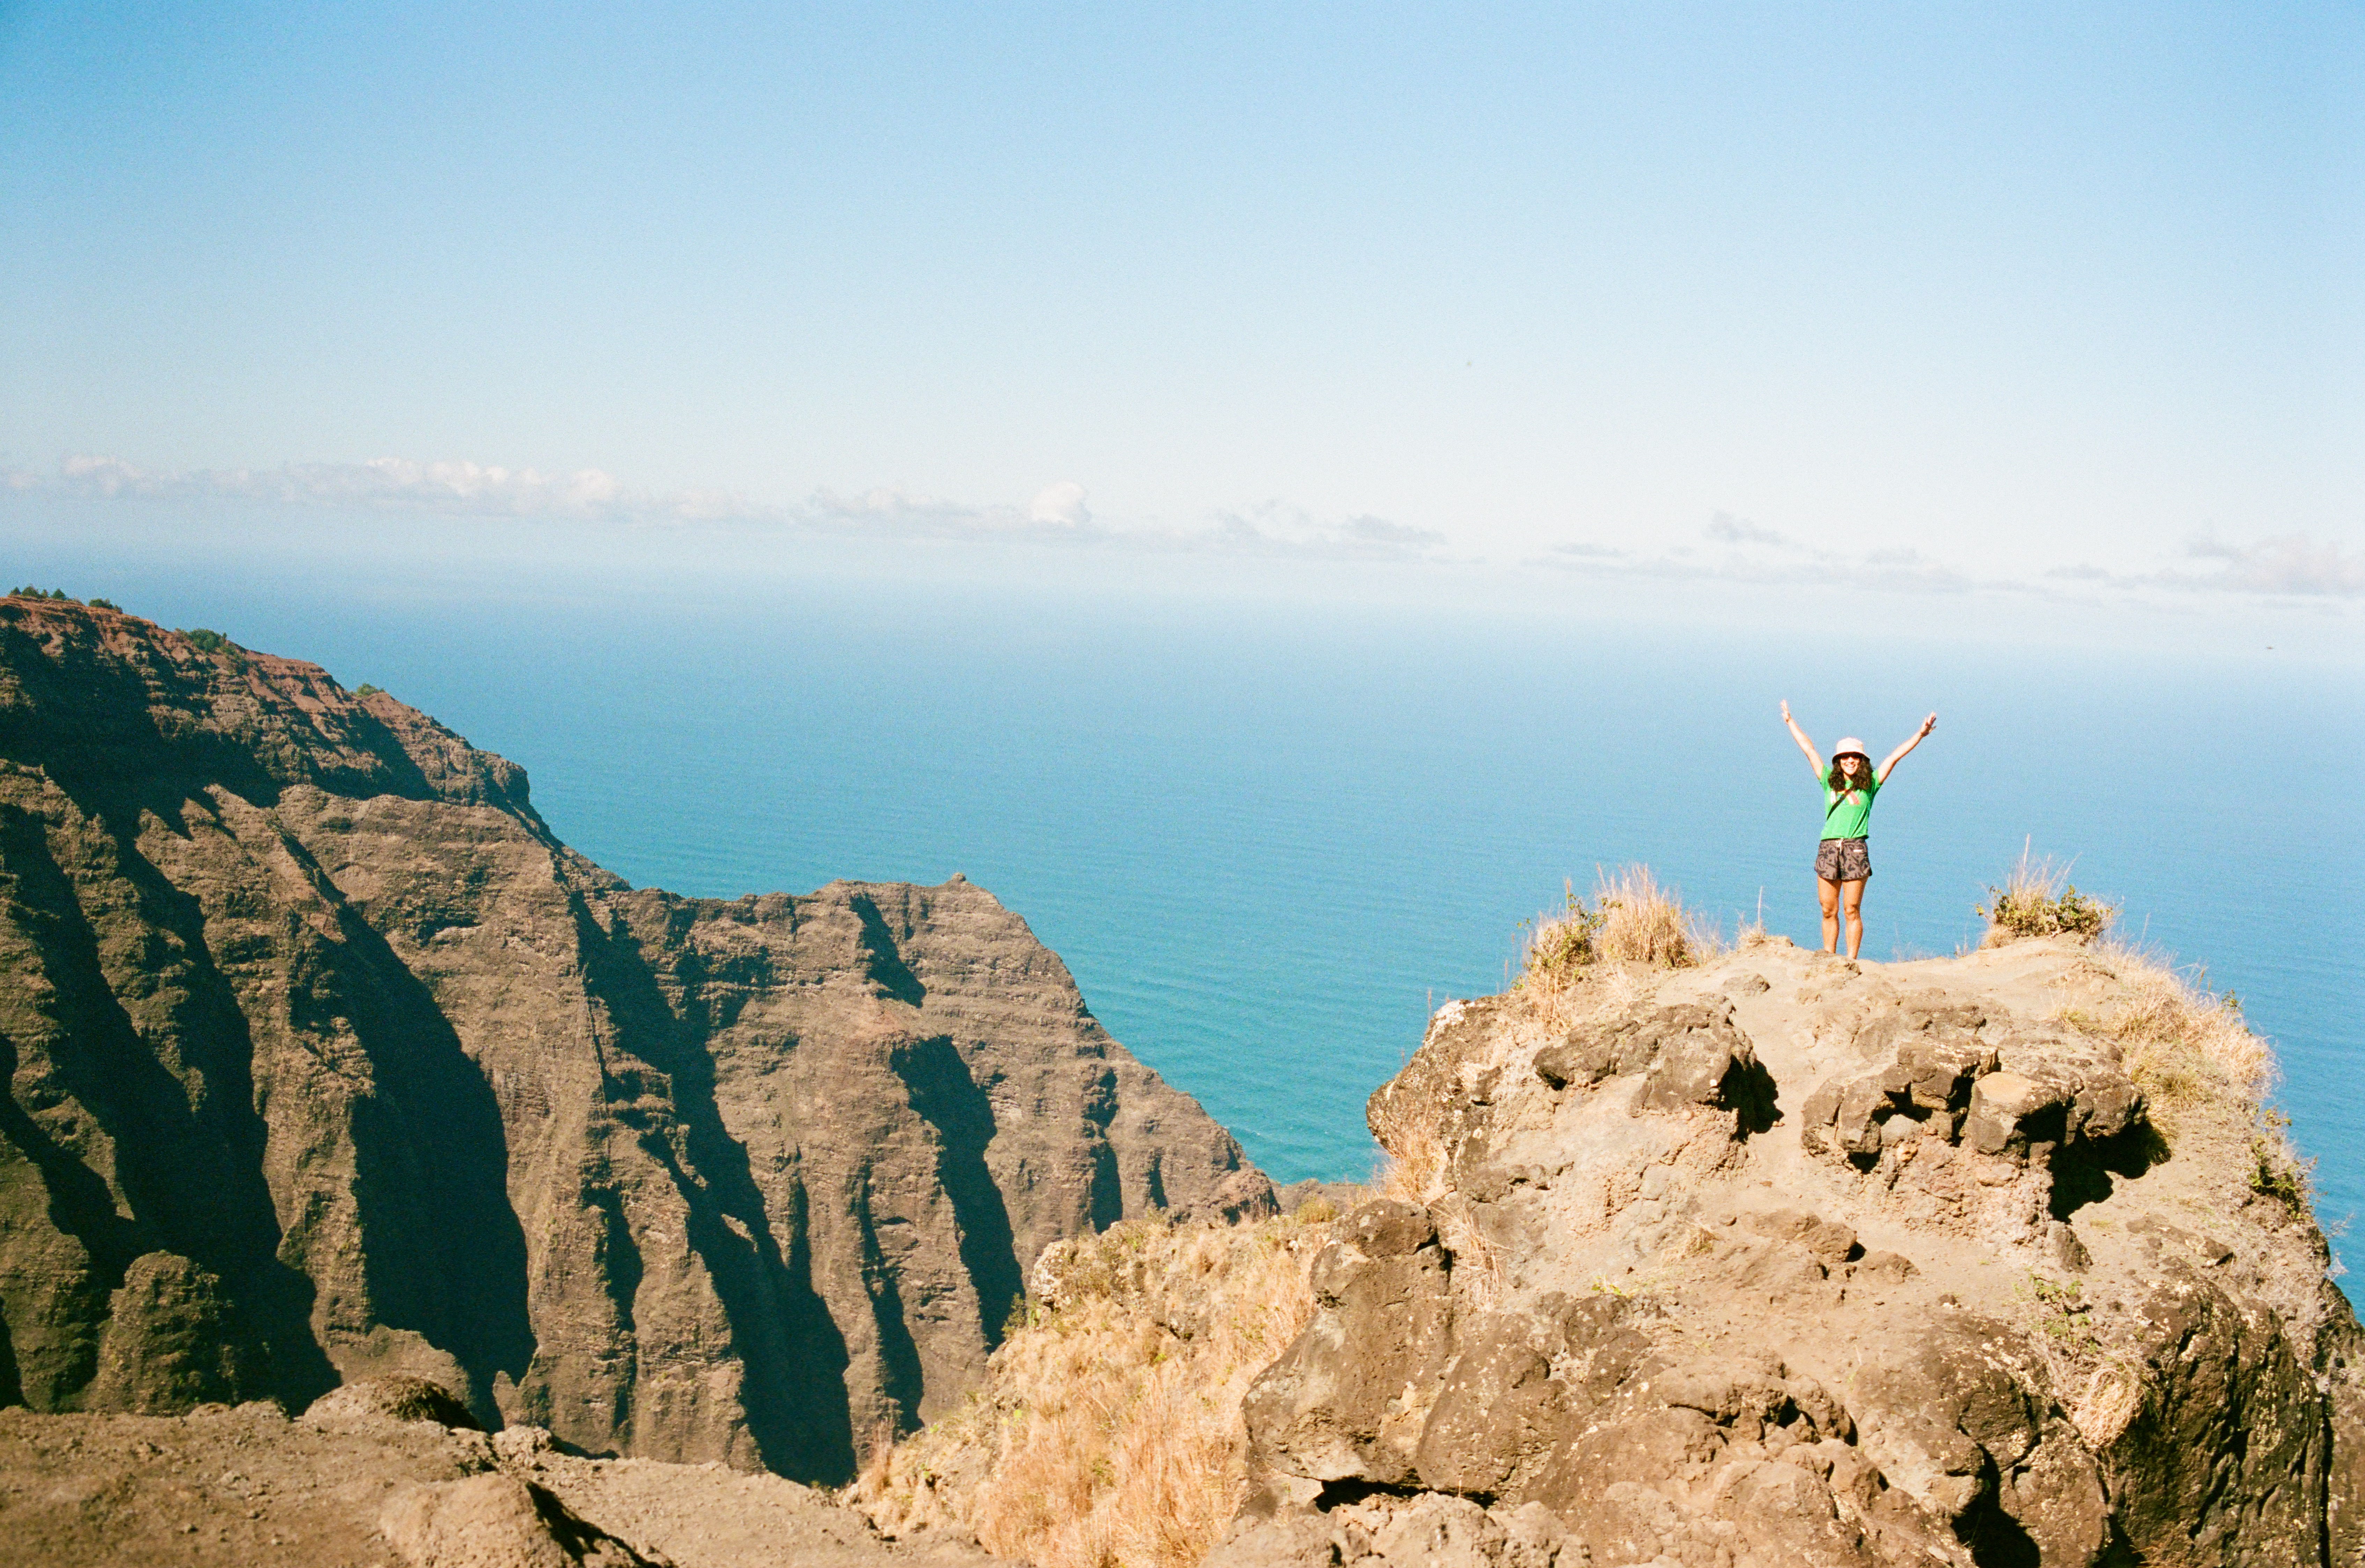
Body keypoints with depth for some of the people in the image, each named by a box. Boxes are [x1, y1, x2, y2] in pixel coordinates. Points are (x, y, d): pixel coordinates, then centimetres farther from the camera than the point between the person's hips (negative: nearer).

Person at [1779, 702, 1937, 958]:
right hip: (1828, 848, 2)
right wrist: (1790, 721, 26)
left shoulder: (1870, 784, 9)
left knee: (1852, 911, -1)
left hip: (1855, 850, -2)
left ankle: (1850, 962, 2)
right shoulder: (1830, 782, 13)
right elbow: (1809, 749, 20)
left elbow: (1895, 756, 8)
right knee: (1828, 911, 4)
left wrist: (1920, 734, 6)